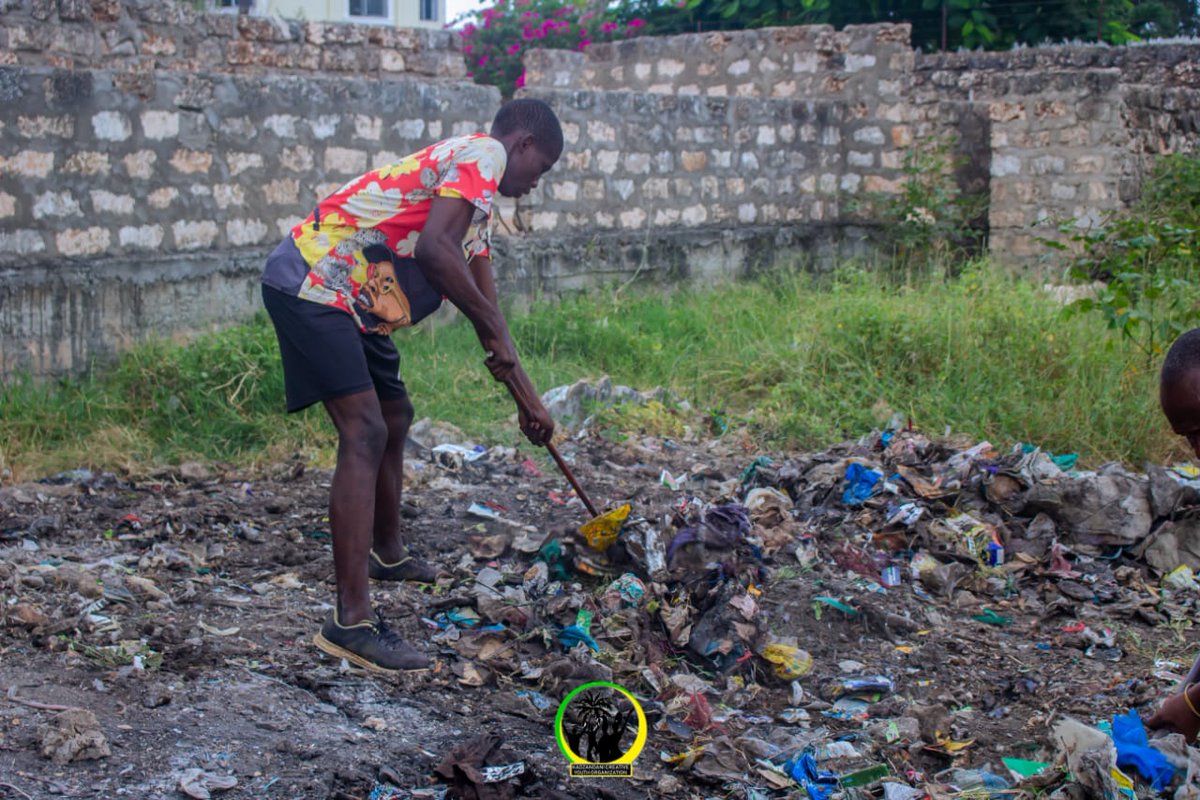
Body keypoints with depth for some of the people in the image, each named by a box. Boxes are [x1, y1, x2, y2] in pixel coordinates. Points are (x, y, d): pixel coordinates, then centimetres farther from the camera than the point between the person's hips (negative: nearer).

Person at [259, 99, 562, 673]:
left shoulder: (475, 198, 22)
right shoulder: (484, 154, -9)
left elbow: (485, 306, 26)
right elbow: (431, 249, -26)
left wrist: (526, 398, 26)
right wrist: (493, 327, -16)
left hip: (348, 303, 11)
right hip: (310, 284, -11)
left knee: (394, 416, 23)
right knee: (365, 431, -18)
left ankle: (387, 553, 45)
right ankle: (351, 620, -22)